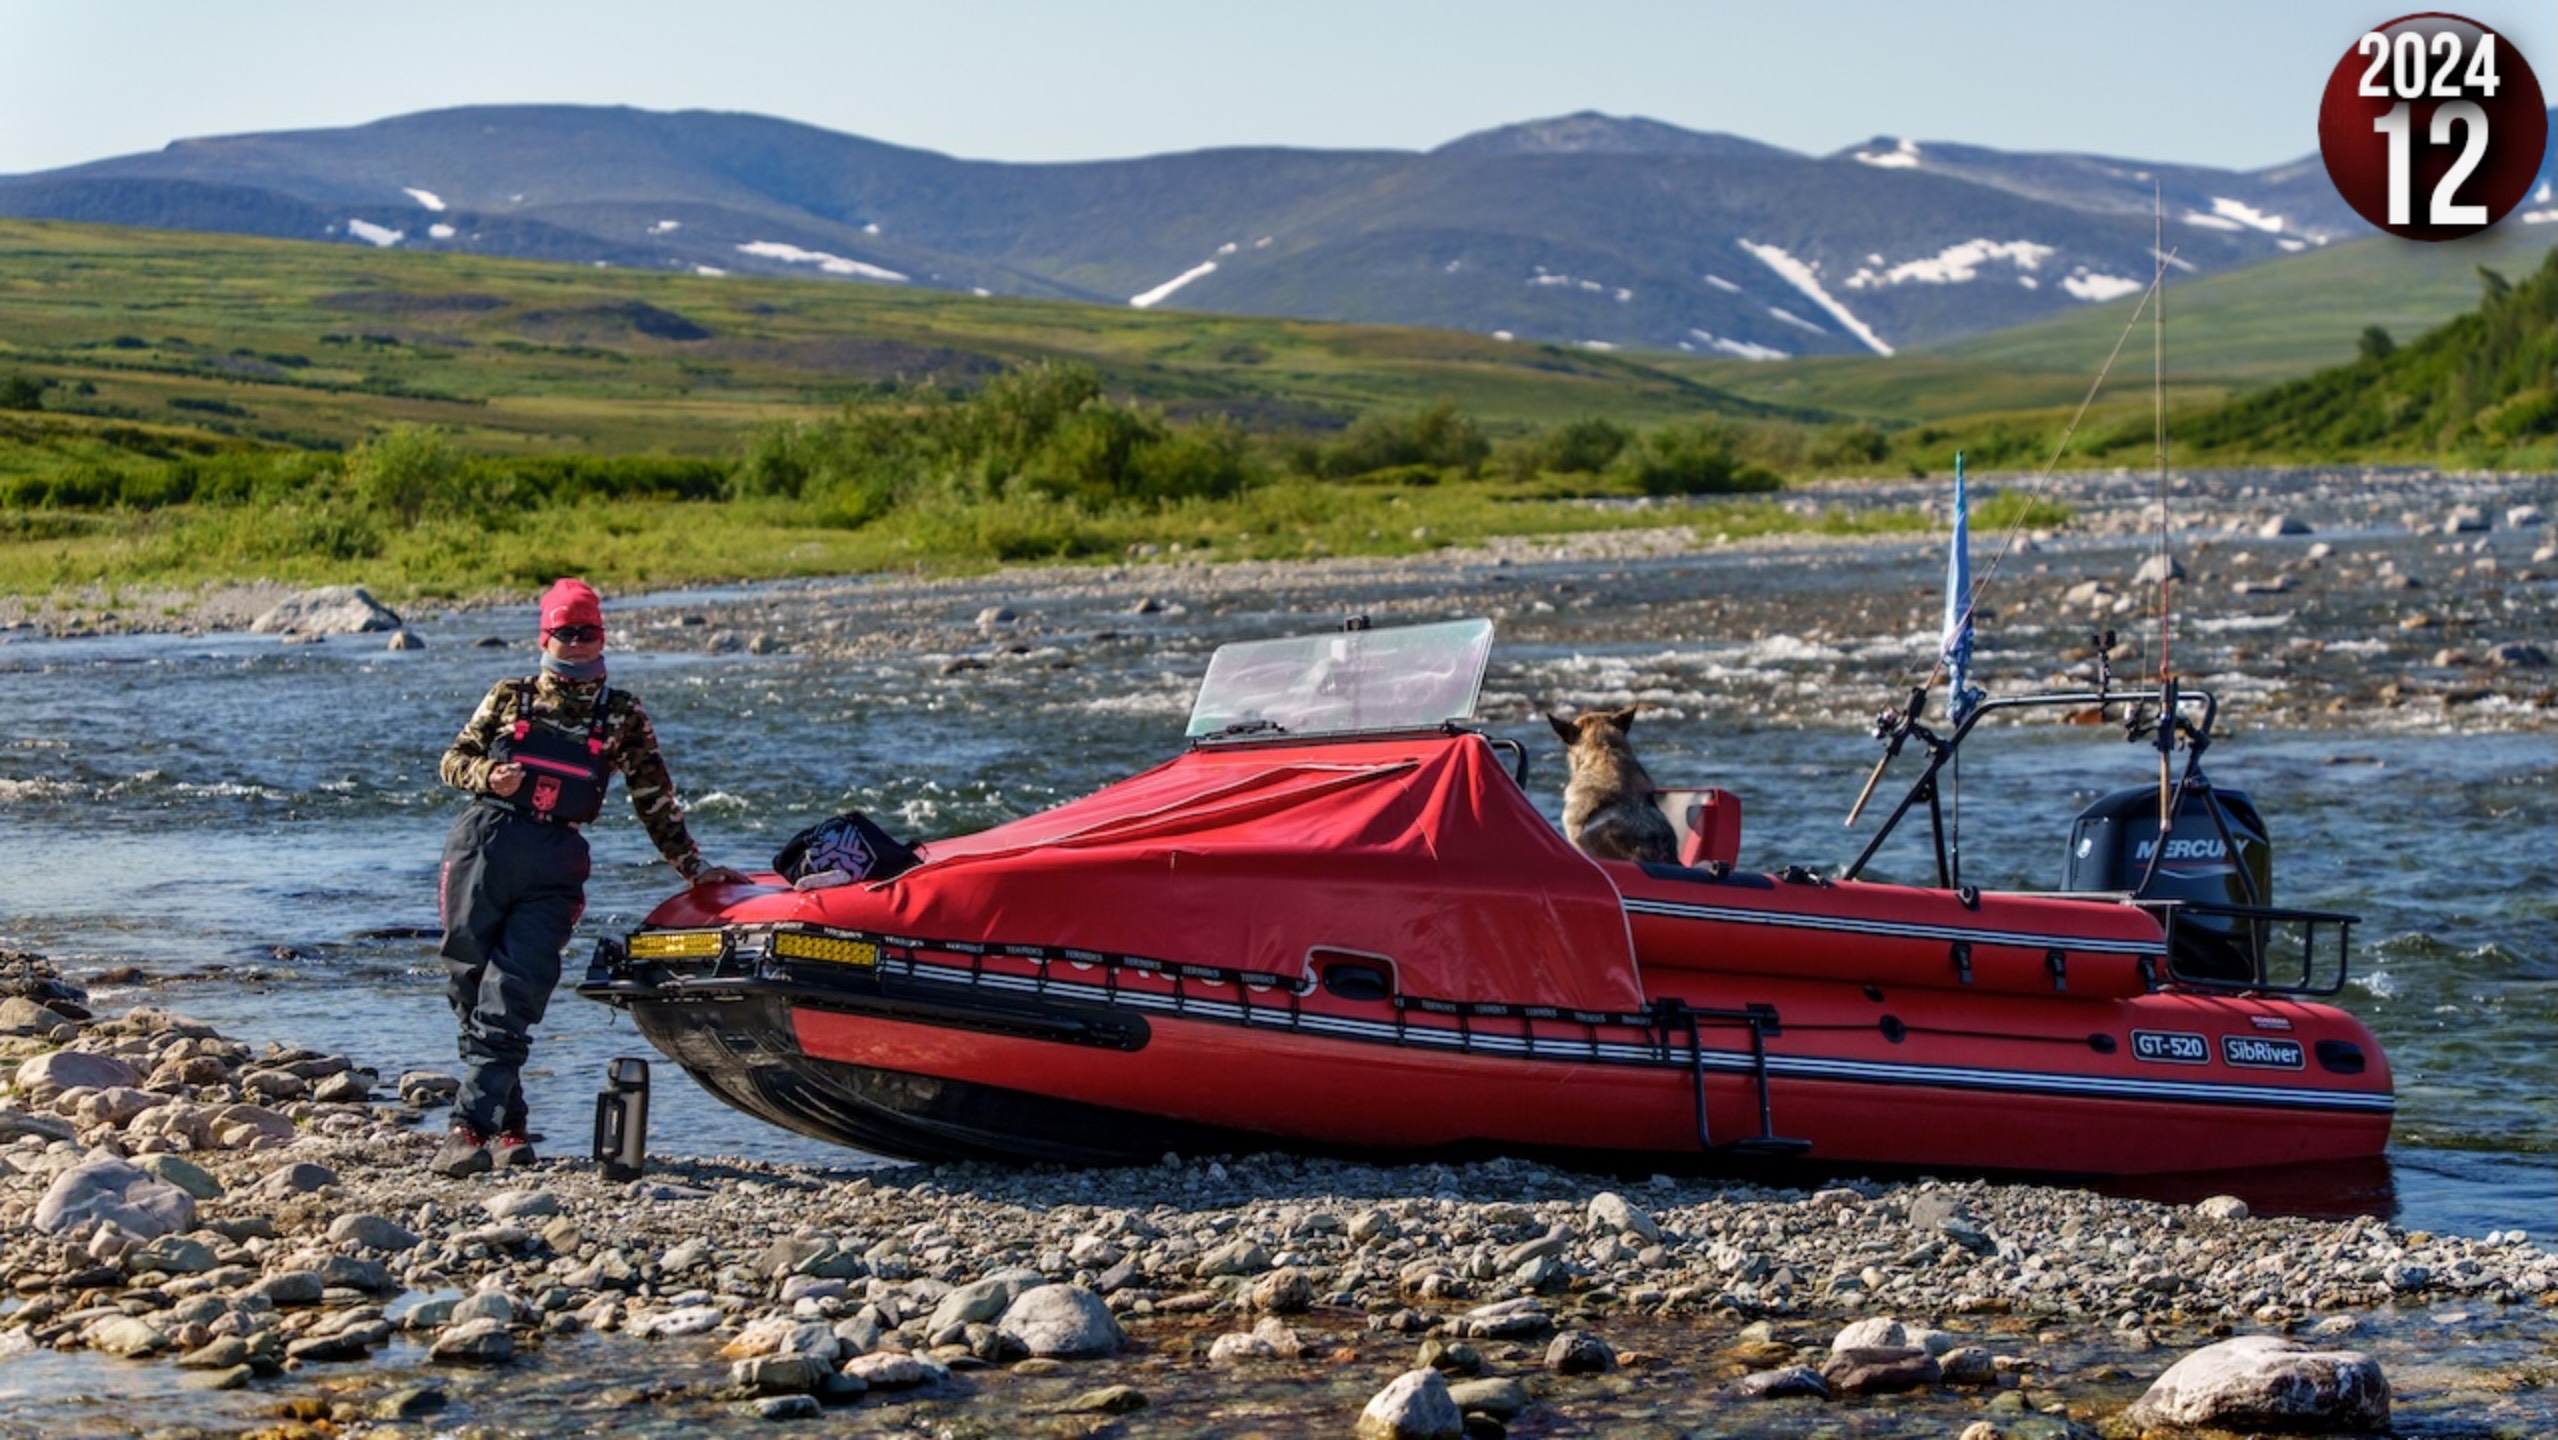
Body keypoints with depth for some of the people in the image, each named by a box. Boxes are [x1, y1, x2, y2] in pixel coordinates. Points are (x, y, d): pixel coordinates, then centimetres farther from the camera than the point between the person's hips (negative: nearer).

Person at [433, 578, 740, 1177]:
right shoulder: (511, 697, 13)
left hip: (553, 869, -2)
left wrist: (692, 866, 12)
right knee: (470, 988, 2)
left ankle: (473, 1127, -18)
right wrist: (489, 777, -8)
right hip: (482, 847, 2)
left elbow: (653, 797, 15)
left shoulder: (622, 716, 12)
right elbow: (454, 759, 13)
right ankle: (509, 1126, 12)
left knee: (510, 1000, -13)